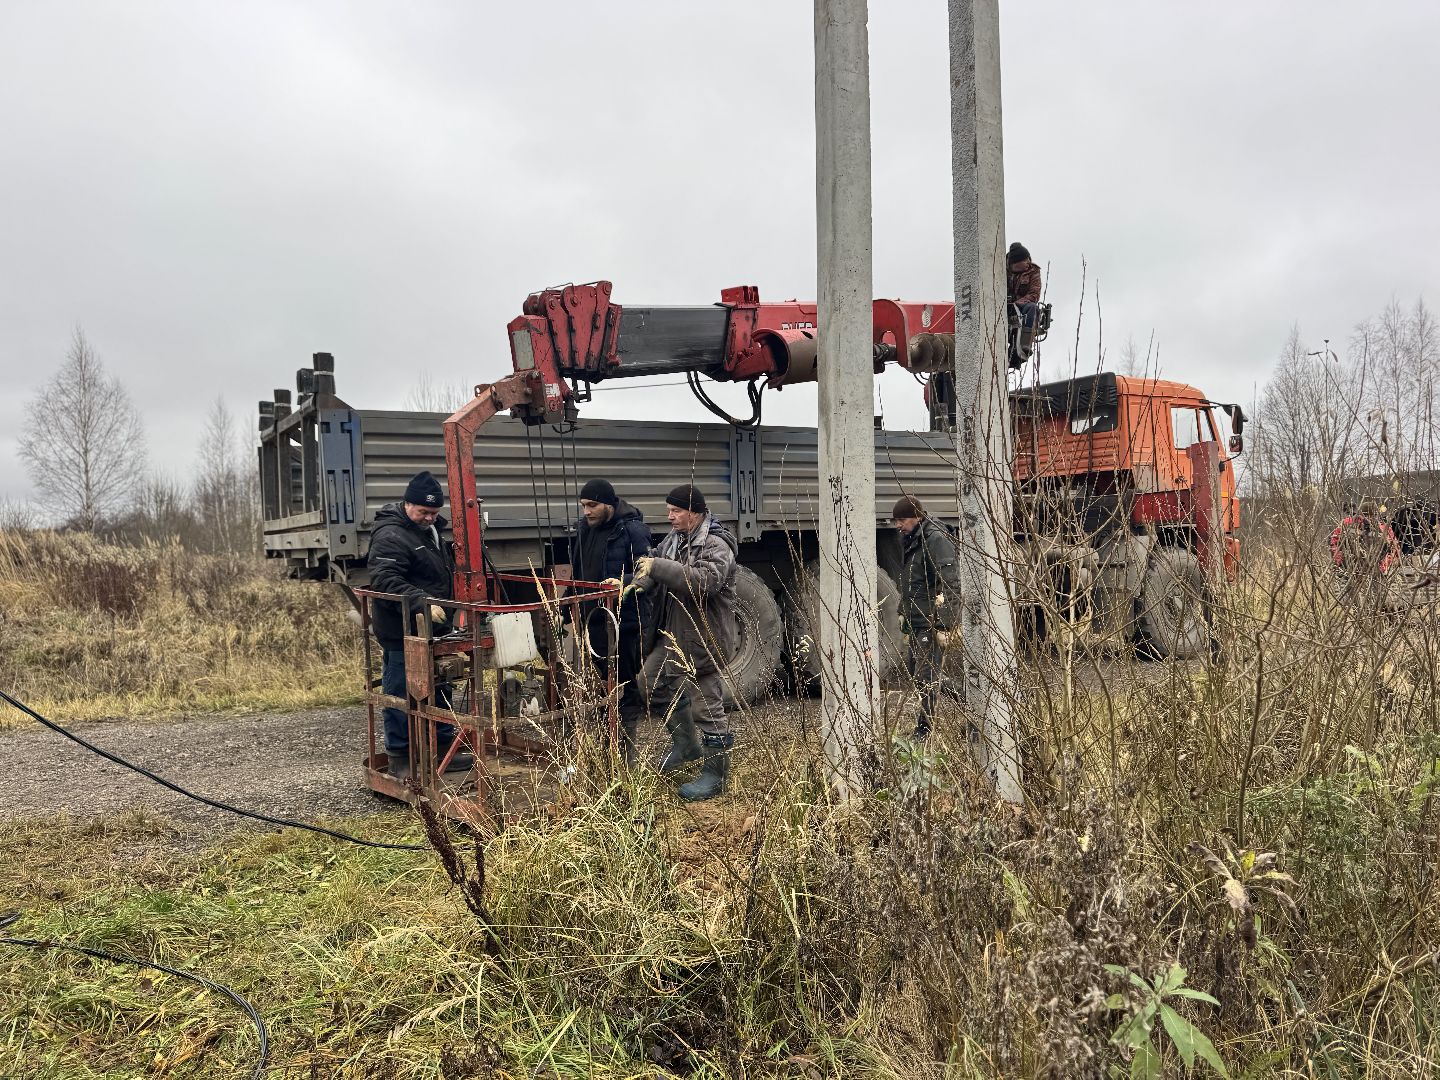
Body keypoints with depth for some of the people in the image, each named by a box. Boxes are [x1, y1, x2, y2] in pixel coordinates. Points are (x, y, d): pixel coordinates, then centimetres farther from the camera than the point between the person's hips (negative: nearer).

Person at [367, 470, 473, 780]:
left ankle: (444, 749, 28)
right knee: (402, 695, -1)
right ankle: (399, 758, 10)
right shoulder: (390, 536, -17)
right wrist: (422, 603, -36)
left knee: (439, 691, 17)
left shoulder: (430, 529, 15)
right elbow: (385, 581, -28)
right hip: (402, 632, -10)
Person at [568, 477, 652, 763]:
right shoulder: (585, 529, 11)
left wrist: (624, 582, -33)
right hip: (593, 619, 7)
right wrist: (570, 609, 22)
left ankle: (626, 752, 8)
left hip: (623, 621, -7)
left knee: (624, 687, -1)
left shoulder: (632, 530, -13)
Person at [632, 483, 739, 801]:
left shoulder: (716, 545, -18)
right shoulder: (675, 538, 10)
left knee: (707, 706, -2)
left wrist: (658, 566, -34)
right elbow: (657, 577, 10)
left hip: (705, 639, -10)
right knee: (658, 685, 21)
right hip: (676, 634, 10)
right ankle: (686, 744, 40)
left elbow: (706, 581, -34)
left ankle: (716, 774, 13)